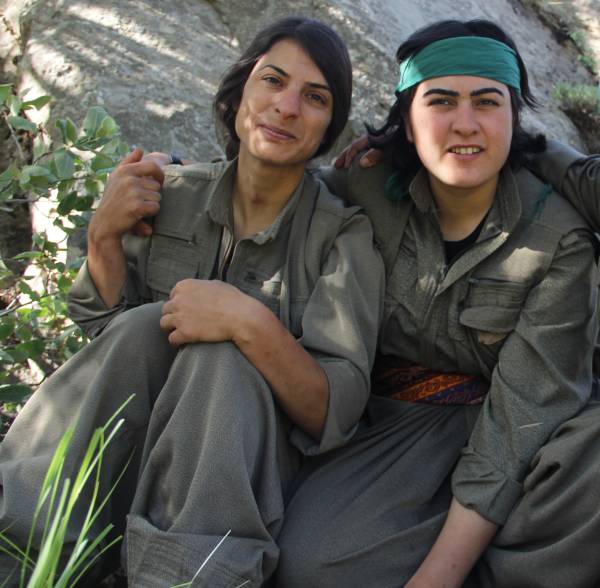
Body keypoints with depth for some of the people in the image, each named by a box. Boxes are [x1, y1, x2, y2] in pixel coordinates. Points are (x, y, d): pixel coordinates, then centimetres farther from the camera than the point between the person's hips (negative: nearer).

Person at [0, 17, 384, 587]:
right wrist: (104, 236, -12)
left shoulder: (343, 234, -11)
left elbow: (337, 412, -18)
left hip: (247, 467, -2)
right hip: (130, 452, 3)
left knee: (221, 355, -31)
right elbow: (104, 335, 4)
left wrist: (252, 323, -33)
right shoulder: (172, 194, -1)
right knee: (148, 325, -26)